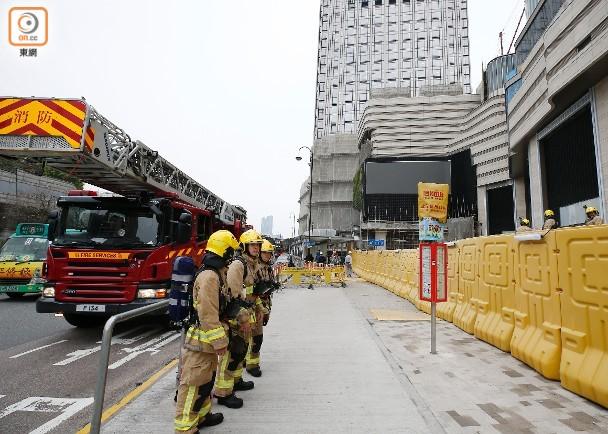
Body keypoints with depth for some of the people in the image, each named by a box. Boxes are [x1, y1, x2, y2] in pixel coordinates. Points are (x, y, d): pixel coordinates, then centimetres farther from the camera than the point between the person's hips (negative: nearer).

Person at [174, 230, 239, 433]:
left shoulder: (215, 273, 11)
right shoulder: (209, 276, -23)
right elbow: (208, 314, -26)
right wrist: (219, 341, -20)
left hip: (207, 340, 11)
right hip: (201, 340, -11)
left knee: (206, 379, 22)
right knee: (194, 383, 0)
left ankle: (202, 415, 38)